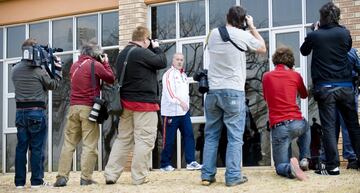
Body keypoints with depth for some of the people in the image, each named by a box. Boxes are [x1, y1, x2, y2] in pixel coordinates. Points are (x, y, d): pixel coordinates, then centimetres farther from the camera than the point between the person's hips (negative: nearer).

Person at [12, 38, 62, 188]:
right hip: (37, 111, -5)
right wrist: (57, 68, 13)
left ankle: (19, 181, 11)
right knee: (37, 148, 1)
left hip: (20, 111, 5)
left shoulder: (15, 70, 4)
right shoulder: (39, 70, -10)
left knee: (21, 147, 8)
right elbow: (53, 85, 1)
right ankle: (36, 181, 4)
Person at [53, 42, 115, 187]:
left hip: (74, 107, 6)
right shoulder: (95, 65, -5)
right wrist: (105, 63, 15)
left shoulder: (74, 65, 14)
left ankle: (62, 176, 3)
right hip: (89, 108, -5)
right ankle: (86, 178, -3)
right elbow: (111, 79, 3)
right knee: (89, 145, -1)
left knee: (68, 143, 7)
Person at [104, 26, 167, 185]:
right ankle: (139, 177, -1)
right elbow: (162, 62, -10)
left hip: (126, 102, 9)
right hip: (144, 102, -9)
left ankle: (111, 174, 9)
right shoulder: (142, 53, -15)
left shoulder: (122, 54, 14)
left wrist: (152, 50, 15)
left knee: (123, 139, 13)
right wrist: (157, 48, 8)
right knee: (144, 140, -2)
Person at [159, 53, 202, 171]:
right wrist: (180, 101, -31)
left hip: (184, 111, 7)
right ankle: (165, 164, 7)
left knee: (189, 135, 1)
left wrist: (187, 104, 15)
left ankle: (190, 162, 4)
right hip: (171, 112, -7)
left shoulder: (184, 75, 18)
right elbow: (169, 91, -21)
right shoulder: (169, 74, -8)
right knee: (169, 139, -2)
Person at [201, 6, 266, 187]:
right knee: (235, 136, 0)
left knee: (211, 135, 9)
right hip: (233, 91, -4)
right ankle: (233, 176, -2)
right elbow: (263, 48, 14)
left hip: (213, 91, 4)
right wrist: (252, 27, 22)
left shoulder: (214, 34, 8)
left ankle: (207, 175, 10)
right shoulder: (243, 35, -3)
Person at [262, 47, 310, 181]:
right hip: (296, 123, 0)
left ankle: (289, 168, -25)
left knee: (281, 167, 11)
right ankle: (305, 159, 21)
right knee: (306, 128, 39)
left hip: (278, 127, 0)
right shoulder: (295, 75, 3)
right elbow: (304, 95, 23)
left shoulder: (266, 77, 7)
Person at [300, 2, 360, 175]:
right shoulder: (344, 33, 1)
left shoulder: (314, 35, -4)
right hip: (345, 86, 2)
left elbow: (304, 51, 16)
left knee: (328, 127, -3)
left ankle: (332, 166, -6)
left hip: (325, 88, -2)